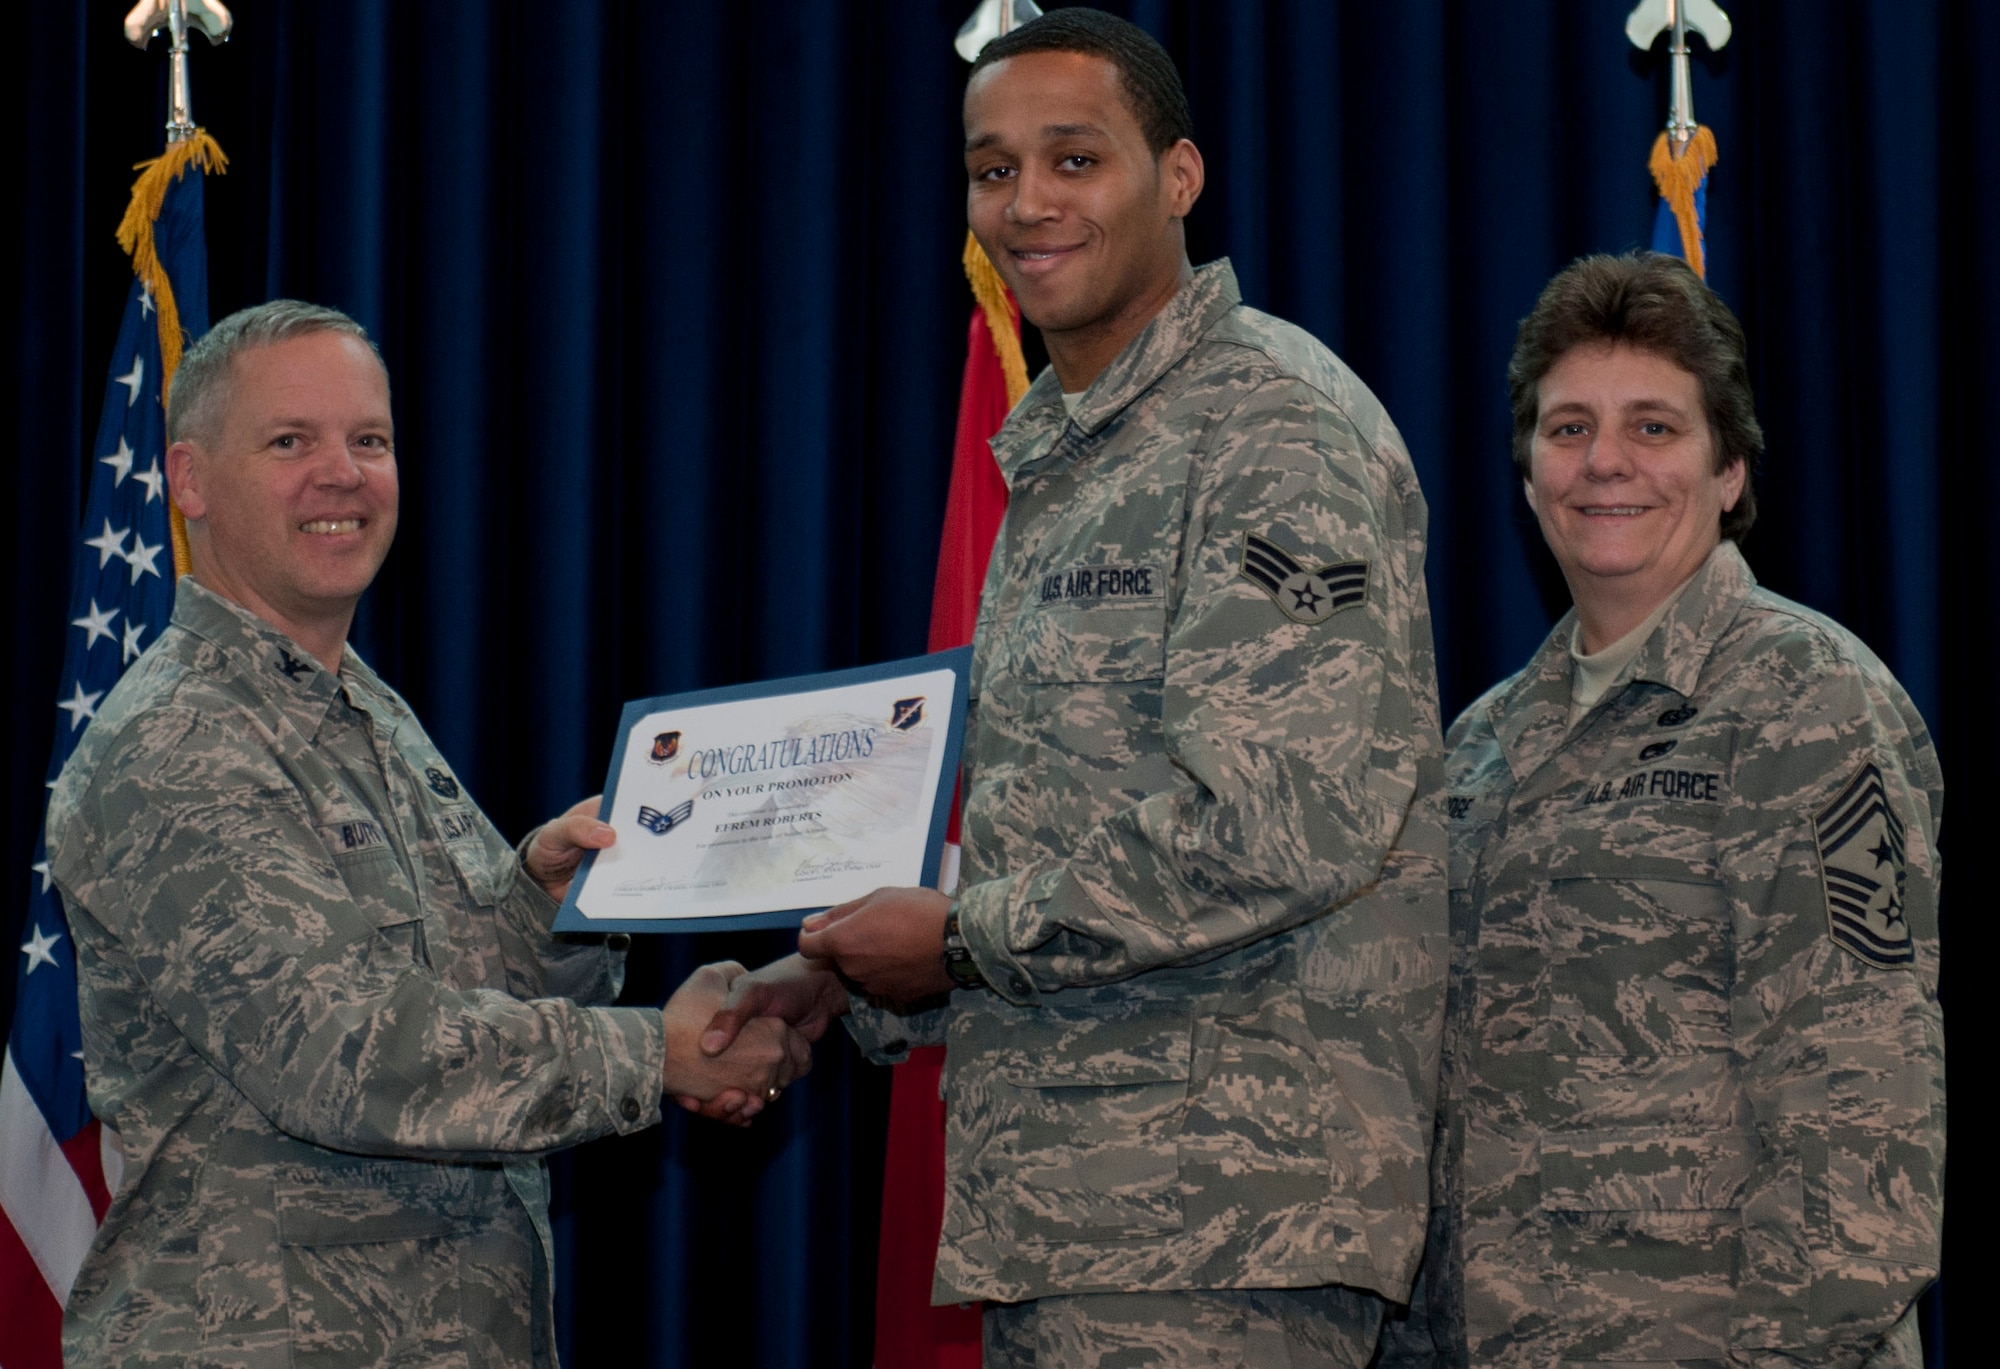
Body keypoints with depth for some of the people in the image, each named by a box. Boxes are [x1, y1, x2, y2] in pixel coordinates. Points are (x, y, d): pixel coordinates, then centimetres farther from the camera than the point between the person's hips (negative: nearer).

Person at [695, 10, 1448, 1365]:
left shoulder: (1278, 427, -10)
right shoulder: (1056, 465, 21)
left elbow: (1286, 824, -21)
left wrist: (966, 937, -12)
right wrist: (847, 984, 12)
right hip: (1069, 1206, 9)